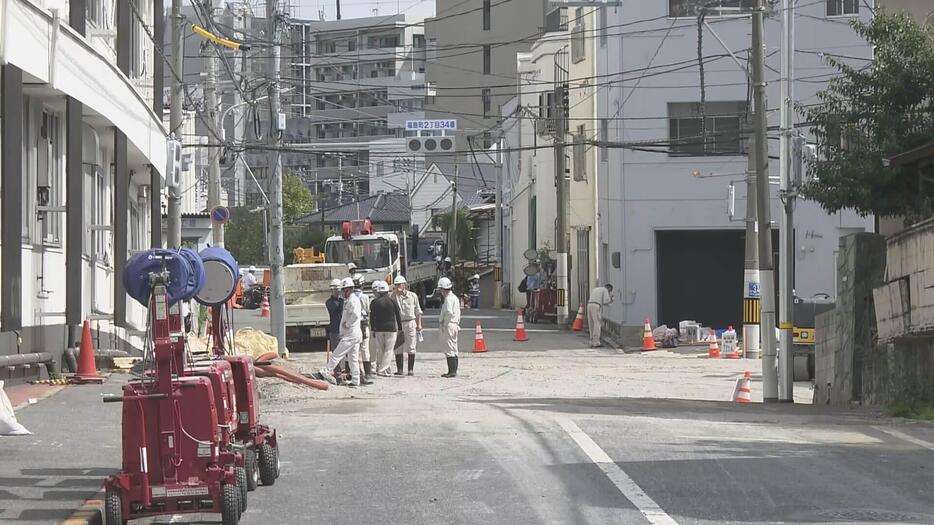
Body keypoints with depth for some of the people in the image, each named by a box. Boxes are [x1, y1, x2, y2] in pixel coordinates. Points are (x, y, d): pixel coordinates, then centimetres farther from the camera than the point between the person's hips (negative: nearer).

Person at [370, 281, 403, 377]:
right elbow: (398, 316, 2)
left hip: (378, 329, 2)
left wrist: (372, 330, 7)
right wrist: (399, 329, 10)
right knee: (388, 350, -1)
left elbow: (372, 317, 1)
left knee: (380, 351, 11)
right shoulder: (393, 301, 0)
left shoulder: (374, 302, 2)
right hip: (391, 329, -2)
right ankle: (383, 370, -11)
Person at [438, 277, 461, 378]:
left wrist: (444, 323, -16)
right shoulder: (454, 297, 16)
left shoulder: (448, 298, -15)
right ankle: (454, 371, 16)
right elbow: (458, 313, 19)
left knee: (449, 350, -8)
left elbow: (449, 312, -26)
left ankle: (452, 371, -9)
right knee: (453, 350, 12)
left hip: (448, 325, -10)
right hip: (454, 326, 10)